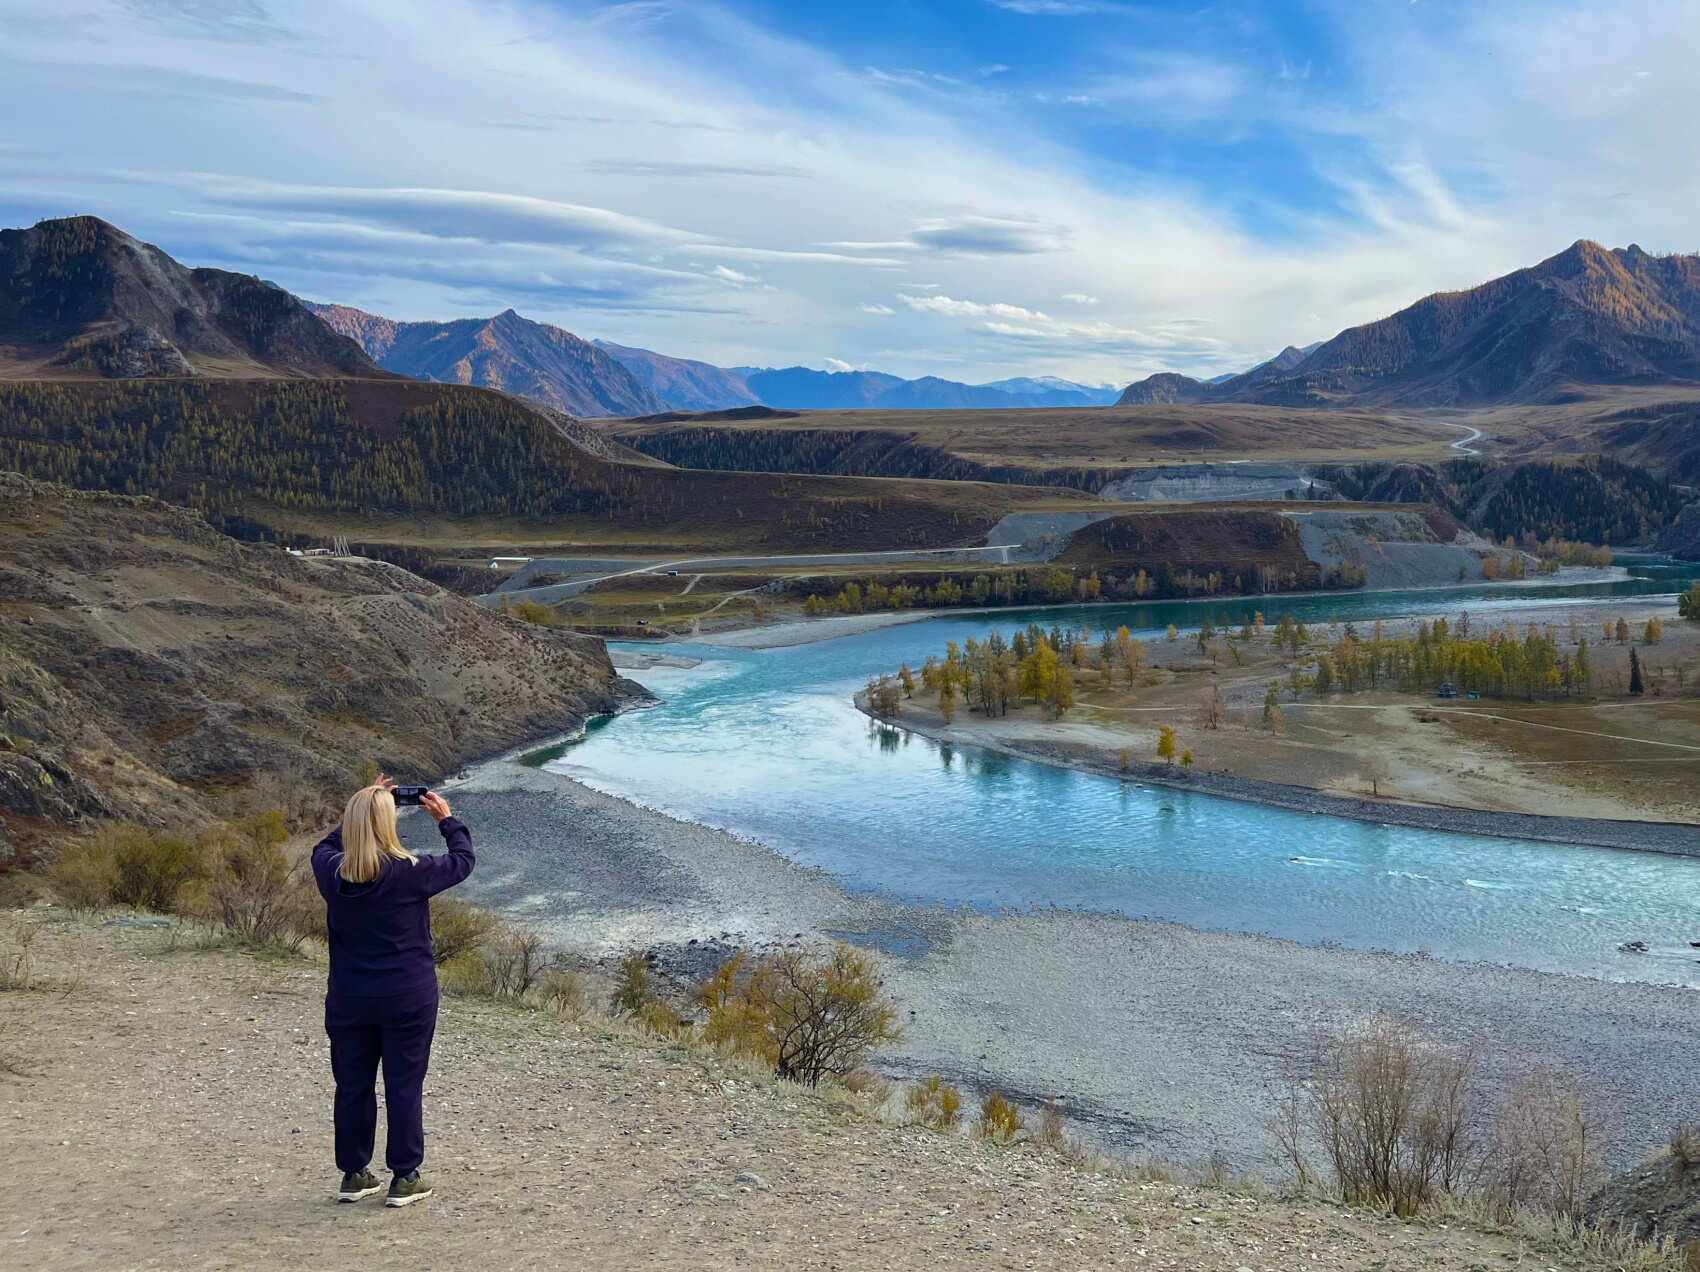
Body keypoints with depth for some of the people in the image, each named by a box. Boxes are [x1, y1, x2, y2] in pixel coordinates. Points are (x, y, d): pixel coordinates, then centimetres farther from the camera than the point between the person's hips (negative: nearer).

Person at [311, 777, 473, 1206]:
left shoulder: (332, 873, -7)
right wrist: (446, 820, 17)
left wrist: (362, 807, 19)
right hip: (407, 998, -3)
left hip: (348, 999, 3)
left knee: (352, 1085, 13)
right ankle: (404, 1179, 11)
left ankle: (354, 1175, 23)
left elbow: (325, 848, 19)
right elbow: (463, 859, 2)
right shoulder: (411, 872, -16)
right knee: (404, 1086, 5)